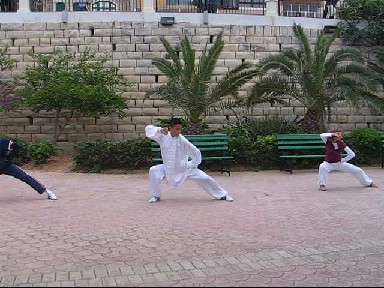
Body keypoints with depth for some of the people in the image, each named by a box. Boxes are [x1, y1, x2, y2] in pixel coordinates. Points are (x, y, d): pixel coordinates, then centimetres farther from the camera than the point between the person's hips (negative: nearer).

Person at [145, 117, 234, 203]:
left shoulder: (182, 140, -19)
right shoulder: (163, 136, -13)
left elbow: (196, 152, -14)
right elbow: (148, 129, -17)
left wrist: (193, 165, -5)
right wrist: (160, 130, -31)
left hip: (184, 168, -1)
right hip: (168, 168, 1)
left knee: (205, 178, -6)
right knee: (153, 170, -23)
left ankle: (223, 195, 16)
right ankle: (156, 196, -4)